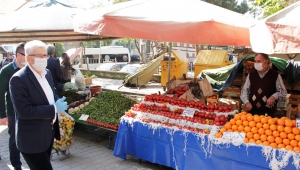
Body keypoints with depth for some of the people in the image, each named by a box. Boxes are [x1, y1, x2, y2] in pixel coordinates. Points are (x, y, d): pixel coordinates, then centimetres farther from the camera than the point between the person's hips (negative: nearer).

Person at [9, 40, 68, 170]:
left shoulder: (47, 73, 5)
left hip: (48, 133, 8)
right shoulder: (18, 79, -20)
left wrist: (59, 103, -6)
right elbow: (24, 111, -26)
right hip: (32, 139, -8)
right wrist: (54, 109, -22)